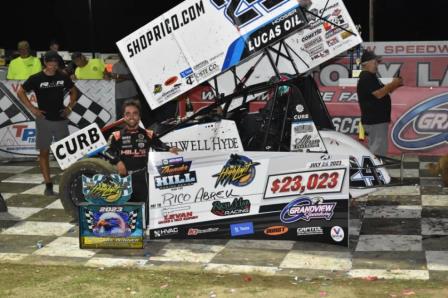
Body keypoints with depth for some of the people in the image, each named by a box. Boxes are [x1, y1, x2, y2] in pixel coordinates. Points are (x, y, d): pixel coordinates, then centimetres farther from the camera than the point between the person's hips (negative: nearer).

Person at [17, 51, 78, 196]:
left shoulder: (63, 77, 2)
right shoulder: (36, 78, -6)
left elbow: (74, 91, 17)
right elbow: (20, 92, 1)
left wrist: (69, 107, 4)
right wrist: (32, 109, -6)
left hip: (61, 119, 2)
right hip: (44, 120, -2)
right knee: (44, 153, 1)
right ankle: (48, 185, 6)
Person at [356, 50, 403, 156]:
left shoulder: (371, 77, 18)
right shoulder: (366, 77, -15)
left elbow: (383, 91, 23)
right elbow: (378, 94, -23)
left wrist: (394, 85, 7)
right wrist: (393, 84, -13)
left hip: (377, 119, 11)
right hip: (375, 120, -11)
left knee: (374, 149, 17)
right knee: (379, 151, -10)